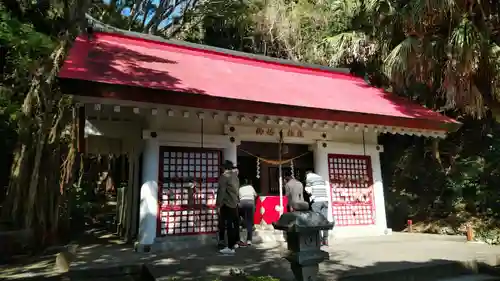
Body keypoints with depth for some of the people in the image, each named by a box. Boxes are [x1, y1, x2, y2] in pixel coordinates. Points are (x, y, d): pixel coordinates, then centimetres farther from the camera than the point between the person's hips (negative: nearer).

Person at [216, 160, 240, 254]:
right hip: (234, 203, 8)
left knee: (229, 225, -7)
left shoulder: (224, 176, -12)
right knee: (234, 223, 16)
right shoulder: (235, 176, 12)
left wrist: (218, 205, -14)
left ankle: (230, 247, -5)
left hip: (227, 204, -8)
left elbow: (221, 192, -17)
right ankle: (235, 242, 28)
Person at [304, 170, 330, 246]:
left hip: (316, 201, -5)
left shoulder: (309, 178, 5)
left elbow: (308, 190, -1)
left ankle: (320, 239, -4)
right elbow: (326, 188, 19)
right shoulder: (321, 177, 23)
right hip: (325, 200, 6)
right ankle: (325, 239, 6)